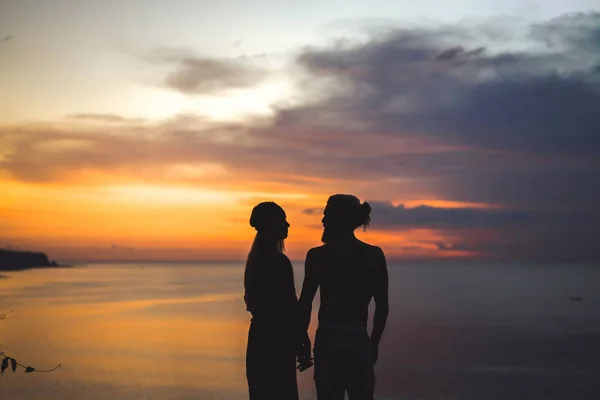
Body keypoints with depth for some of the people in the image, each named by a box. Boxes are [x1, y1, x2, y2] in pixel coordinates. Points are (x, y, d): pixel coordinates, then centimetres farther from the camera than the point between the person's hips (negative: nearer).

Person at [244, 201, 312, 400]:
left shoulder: (256, 257, 11)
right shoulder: (278, 261, -17)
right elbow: (288, 305, -18)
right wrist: (302, 342, -12)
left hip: (260, 334, 10)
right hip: (276, 338, -10)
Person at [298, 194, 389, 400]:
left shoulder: (318, 255, -2)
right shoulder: (374, 255, 2)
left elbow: (305, 302, -4)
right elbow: (382, 306, 3)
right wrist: (374, 343, 13)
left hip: (327, 341, -1)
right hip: (359, 341, 1)